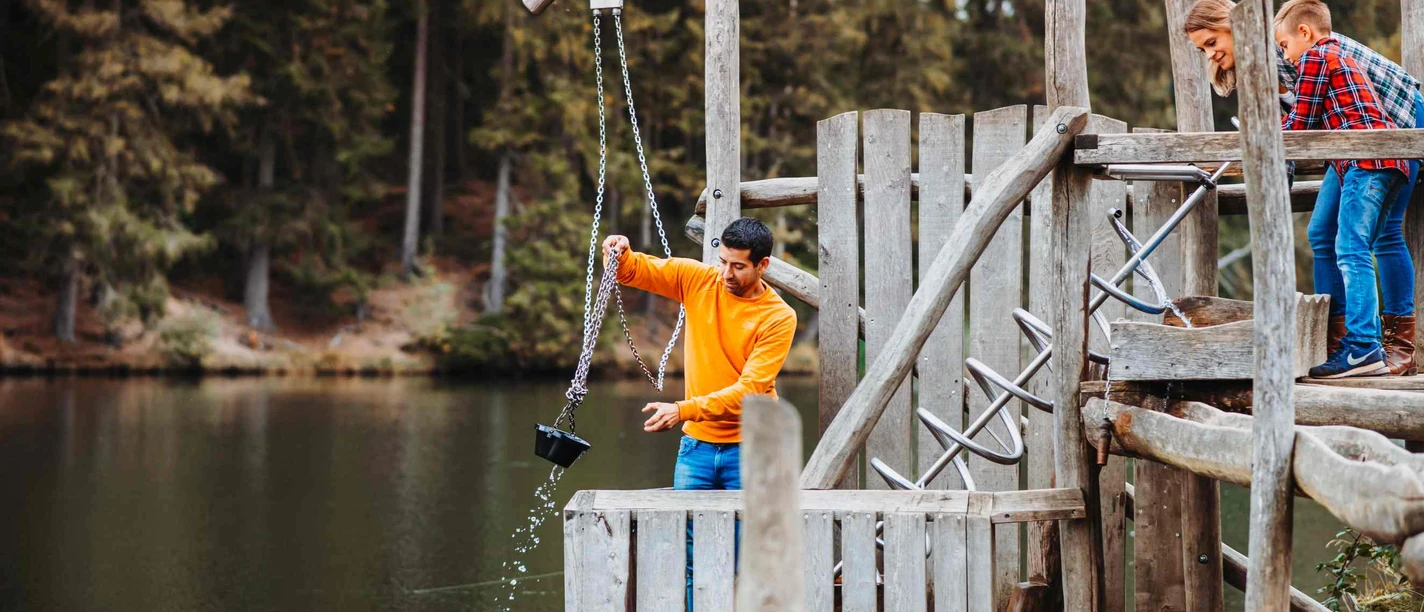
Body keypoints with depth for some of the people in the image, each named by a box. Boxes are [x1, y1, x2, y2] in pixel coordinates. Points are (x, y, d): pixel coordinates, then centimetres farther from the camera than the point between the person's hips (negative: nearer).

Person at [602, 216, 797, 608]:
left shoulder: (779, 318, -12)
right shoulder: (698, 280, 0)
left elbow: (749, 388, -19)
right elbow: (638, 271, 7)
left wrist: (684, 410, -29)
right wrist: (621, 256, -18)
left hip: (749, 448, -3)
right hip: (697, 445, 4)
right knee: (691, 555, 0)